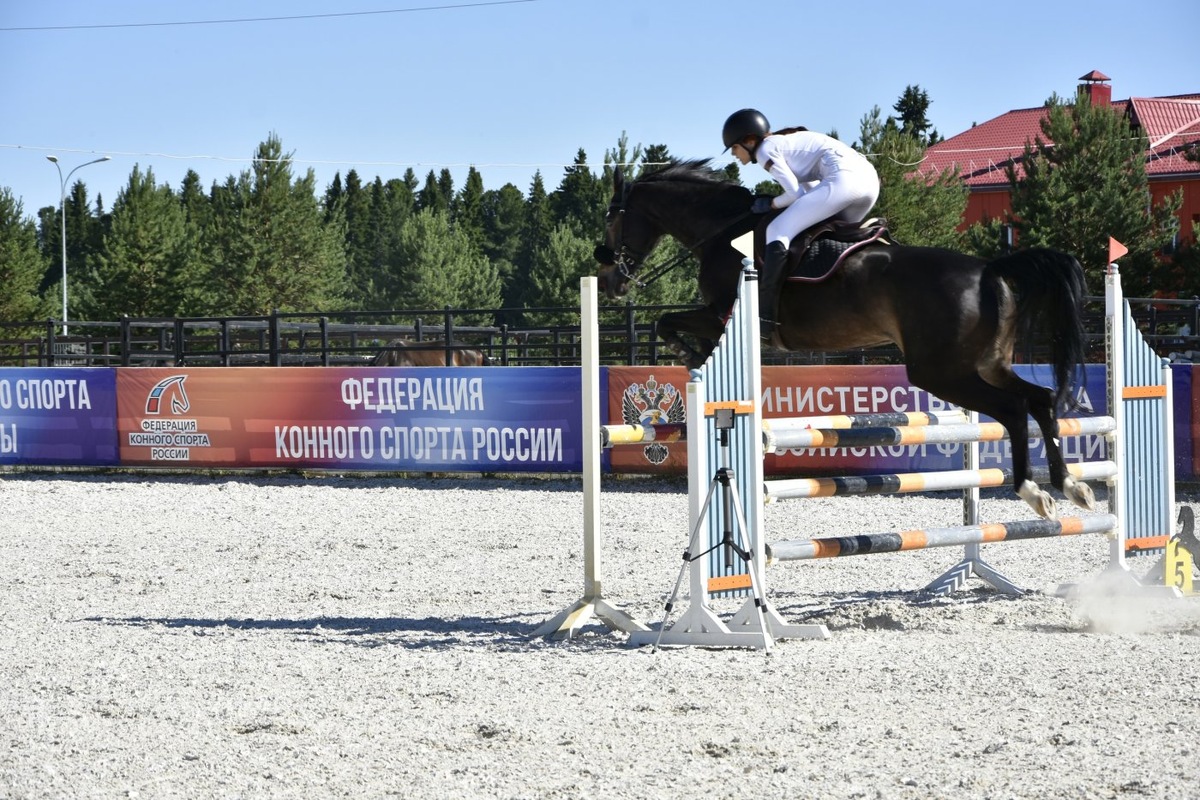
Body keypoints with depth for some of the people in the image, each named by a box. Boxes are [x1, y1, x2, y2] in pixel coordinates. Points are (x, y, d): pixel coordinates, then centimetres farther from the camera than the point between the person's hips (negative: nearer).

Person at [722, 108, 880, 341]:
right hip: (869, 176, 9)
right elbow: (811, 189, 29)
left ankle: (764, 317, -16)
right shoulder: (786, 142, 31)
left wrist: (771, 204, 13)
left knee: (778, 232, -7)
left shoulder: (766, 150, 4)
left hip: (843, 179, -9)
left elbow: (797, 192, -2)